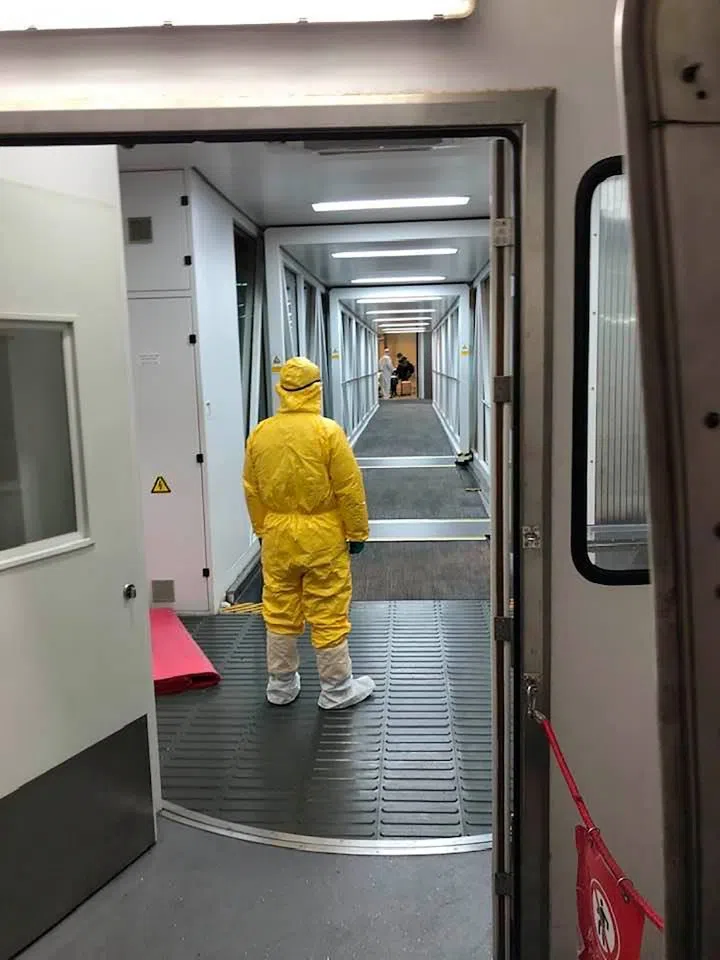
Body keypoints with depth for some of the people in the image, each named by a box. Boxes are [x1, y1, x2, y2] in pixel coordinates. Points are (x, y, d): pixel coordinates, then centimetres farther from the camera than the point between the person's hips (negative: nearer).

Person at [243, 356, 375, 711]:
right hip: (322, 537, -4)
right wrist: (357, 532, 0)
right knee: (328, 614, 6)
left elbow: (252, 491, 8)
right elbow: (349, 488, -11)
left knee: (280, 612, 15)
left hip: (277, 536, 4)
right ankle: (336, 689, 18)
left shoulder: (260, 433, 0)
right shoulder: (327, 431, -13)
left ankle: (281, 685, 28)